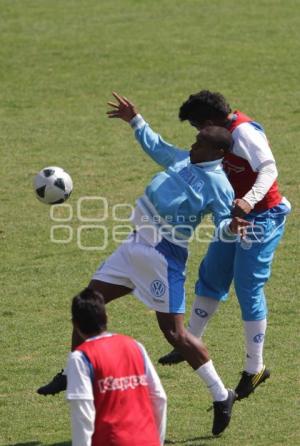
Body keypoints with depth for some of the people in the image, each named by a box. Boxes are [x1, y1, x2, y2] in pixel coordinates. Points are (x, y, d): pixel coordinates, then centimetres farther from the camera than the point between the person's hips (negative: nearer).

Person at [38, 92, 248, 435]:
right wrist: (134, 121, 29)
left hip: (164, 256, -9)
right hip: (136, 247, 9)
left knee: (174, 333, -9)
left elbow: (223, 224, -19)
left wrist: (232, 227, -42)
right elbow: (156, 147, 28)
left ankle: (221, 396, 4)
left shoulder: (217, 184, -15)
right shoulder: (183, 160, 8)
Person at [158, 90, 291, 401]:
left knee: (248, 289, -8)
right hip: (239, 216, 10)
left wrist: (249, 200, -49)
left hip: (261, 218, -10)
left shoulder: (245, 133, -23)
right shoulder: (227, 133, 7)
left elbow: (268, 169, -34)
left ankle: (255, 369, 0)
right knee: (211, 276, 17)